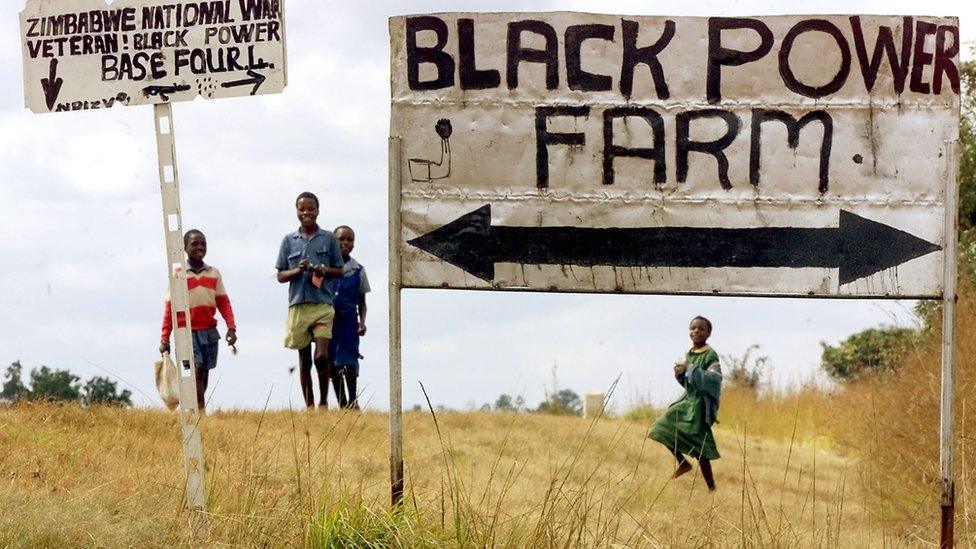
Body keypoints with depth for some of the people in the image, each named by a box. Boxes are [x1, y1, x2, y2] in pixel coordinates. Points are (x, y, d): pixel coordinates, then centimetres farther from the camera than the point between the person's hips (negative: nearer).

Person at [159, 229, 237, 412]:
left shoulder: (213, 273, 10)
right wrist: (165, 338, -4)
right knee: (197, 369, -18)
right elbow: (169, 309, -1)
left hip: (209, 332, 4)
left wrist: (231, 328, -3)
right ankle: (200, 411, -24)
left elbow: (223, 303, 9)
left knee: (204, 374, 7)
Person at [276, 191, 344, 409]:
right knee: (304, 358, 6)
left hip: (323, 304, -2)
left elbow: (339, 271, 10)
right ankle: (309, 405, 12)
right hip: (297, 305, 2)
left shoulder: (329, 239, 6)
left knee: (321, 356, -13)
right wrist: (297, 271, -9)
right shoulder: (289, 240, 10)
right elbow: (280, 276, 11)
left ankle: (324, 401, 2)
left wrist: (324, 270, -11)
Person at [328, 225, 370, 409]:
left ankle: (353, 401, -11)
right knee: (332, 363, 4)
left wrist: (362, 321, -3)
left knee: (349, 361, -13)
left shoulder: (358, 270, 6)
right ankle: (342, 403, 12)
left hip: (348, 319, -1)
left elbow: (362, 302, 12)